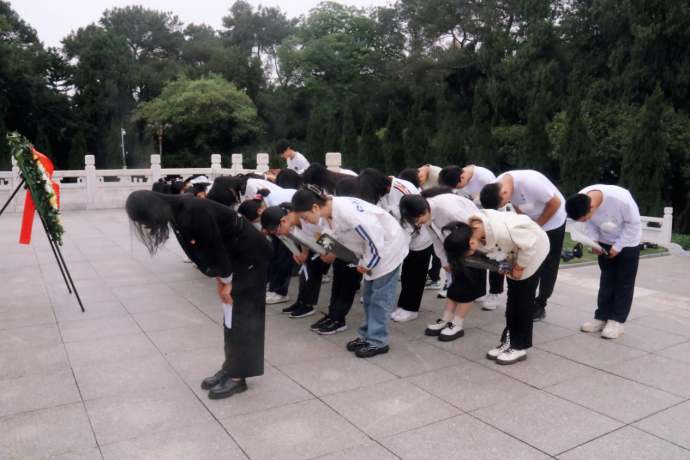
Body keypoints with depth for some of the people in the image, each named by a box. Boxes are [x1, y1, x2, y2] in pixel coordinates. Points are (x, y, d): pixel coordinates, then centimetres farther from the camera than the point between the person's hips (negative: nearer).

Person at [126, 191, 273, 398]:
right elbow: (205, 249, 6)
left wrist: (226, 282, -10)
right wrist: (219, 280, 6)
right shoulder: (175, 210, -2)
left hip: (249, 255, -8)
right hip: (235, 255, 9)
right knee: (231, 316, 13)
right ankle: (229, 369, 24)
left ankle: (237, 377, 8)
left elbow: (216, 247, -22)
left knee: (241, 316, -2)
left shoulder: (192, 212, -30)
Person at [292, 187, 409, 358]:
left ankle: (377, 342, 7)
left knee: (380, 297, -3)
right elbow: (343, 238, 9)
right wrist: (363, 262, 2)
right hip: (373, 249, 9)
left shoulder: (347, 211, -34)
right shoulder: (329, 214, -5)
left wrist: (367, 263, -16)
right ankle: (367, 336, 24)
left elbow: (375, 237, -29)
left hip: (388, 246, -9)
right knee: (369, 296, 14)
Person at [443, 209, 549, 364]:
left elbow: (529, 245, -29)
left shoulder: (502, 231, -43)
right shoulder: (472, 229, -19)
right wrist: (502, 264, -11)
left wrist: (519, 267, -17)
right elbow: (492, 248, 0)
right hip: (515, 251, 7)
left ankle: (519, 347, 5)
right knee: (512, 297, 9)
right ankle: (509, 341, 17)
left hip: (534, 248, -7)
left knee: (524, 298, -3)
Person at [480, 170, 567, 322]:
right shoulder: (496, 186, -18)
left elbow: (555, 203, -23)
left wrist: (537, 225, -16)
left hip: (552, 219, -5)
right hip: (529, 221, 6)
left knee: (548, 264, 1)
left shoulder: (530, 182, -38)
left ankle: (540, 305, 9)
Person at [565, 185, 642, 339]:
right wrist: (593, 240, -18)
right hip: (605, 241, 4)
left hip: (628, 242, -4)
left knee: (624, 282, 0)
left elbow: (634, 224, -23)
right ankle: (602, 318, 15)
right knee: (606, 280, 9)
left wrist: (618, 246, -20)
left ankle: (617, 321, 7)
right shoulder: (581, 200, -26)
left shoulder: (621, 199, -39)